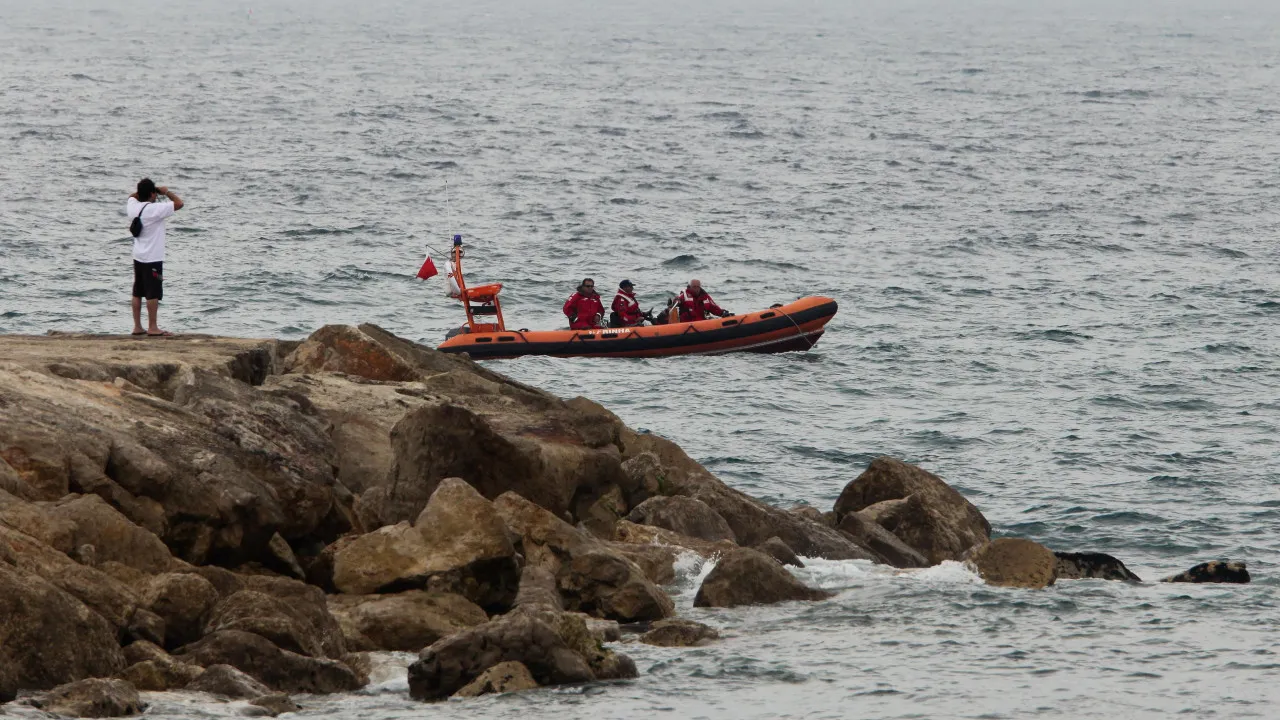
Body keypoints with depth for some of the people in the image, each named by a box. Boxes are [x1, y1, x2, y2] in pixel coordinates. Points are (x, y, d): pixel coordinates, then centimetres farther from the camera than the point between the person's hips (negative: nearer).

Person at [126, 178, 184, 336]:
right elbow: (179, 203, -16)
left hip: (138, 257, 8)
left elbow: (132, 196, 26)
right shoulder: (155, 209, -18)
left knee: (137, 293, 10)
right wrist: (167, 192, -2)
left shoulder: (133, 206, 2)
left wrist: (142, 192, 14)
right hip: (153, 258, -8)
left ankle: (137, 327, 13)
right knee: (153, 293, -4)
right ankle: (152, 327, -4)